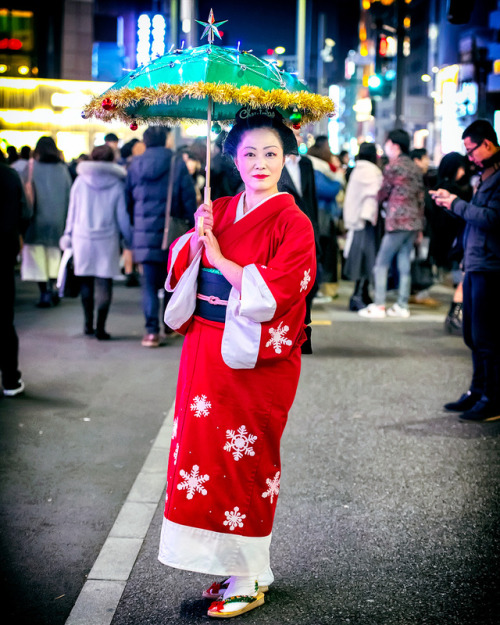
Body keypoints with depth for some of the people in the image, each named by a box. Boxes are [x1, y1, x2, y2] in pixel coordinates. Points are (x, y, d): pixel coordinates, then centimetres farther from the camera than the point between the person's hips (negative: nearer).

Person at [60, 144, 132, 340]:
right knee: (104, 283, 1)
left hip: (82, 237, 2)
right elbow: (122, 216, 0)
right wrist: (129, 239, 10)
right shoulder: (117, 184, -2)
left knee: (86, 282, 13)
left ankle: (88, 325, 18)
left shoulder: (80, 181, 1)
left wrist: (68, 234, 16)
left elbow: (72, 211, 6)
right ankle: (100, 328, -4)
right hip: (107, 239, -2)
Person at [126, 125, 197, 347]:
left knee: (149, 282, 2)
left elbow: (127, 199, 10)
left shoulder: (135, 165, 4)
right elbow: (189, 198, -3)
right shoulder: (177, 164, -2)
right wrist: (193, 227, 5)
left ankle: (152, 330, -5)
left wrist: (128, 232, 18)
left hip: (144, 232, 1)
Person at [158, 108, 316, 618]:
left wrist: (220, 257, -13)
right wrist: (197, 235, -9)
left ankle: (250, 581, 13)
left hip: (254, 359, -6)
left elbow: (274, 292, -18)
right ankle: (233, 564, 23)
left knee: (244, 458, 0)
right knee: (205, 449, 8)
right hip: (206, 351, 6)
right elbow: (180, 266, 8)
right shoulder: (219, 211, 10)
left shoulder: (293, 223, -8)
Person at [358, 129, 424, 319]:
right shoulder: (415, 168, 14)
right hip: (414, 221, 8)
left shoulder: (393, 166, -9)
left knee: (381, 263, -2)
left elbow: (382, 194, -1)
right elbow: (421, 197, 16)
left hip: (397, 221, -8)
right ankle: (402, 306, 10)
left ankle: (378, 306, -6)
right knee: (404, 263, 10)